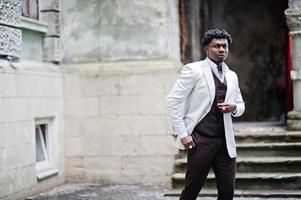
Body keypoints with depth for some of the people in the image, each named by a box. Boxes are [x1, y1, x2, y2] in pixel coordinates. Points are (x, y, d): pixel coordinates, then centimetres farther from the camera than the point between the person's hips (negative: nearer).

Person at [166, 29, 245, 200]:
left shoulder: (232, 76, 15)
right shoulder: (193, 70, -4)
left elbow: (241, 105, 26)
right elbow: (173, 101, -7)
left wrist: (234, 108, 0)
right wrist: (182, 134, -13)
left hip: (225, 142, 6)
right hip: (200, 141, -5)